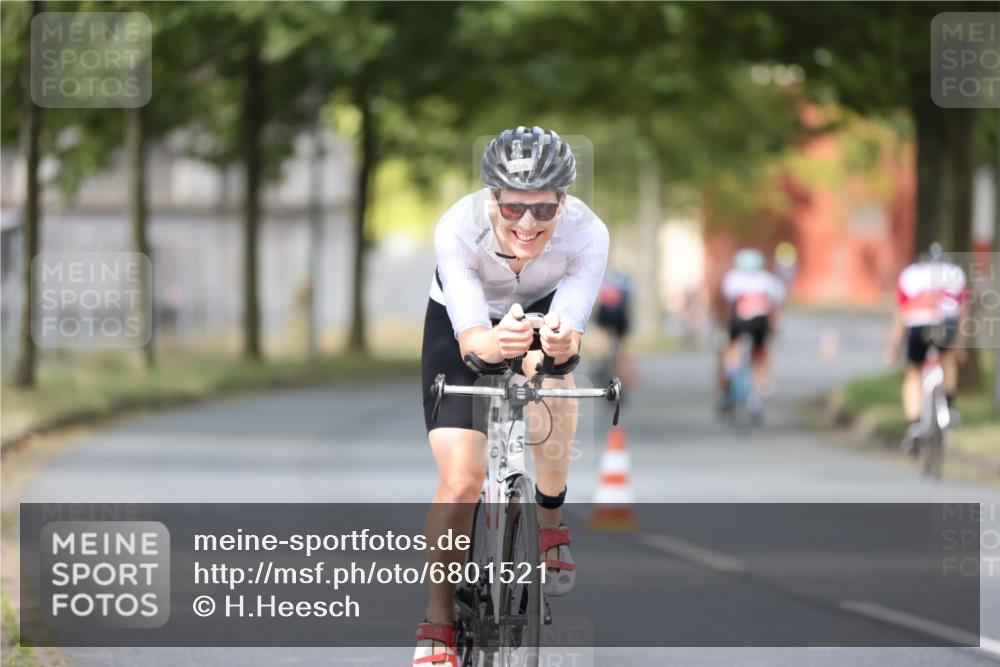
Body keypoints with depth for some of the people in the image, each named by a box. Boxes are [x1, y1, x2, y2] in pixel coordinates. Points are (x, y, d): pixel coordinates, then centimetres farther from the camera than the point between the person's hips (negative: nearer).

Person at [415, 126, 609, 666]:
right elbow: (470, 338, -38)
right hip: (460, 325, -1)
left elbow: (570, 330, -35)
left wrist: (562, 344, -58)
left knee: (549, 376, -33)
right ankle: (438, 619, 5)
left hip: (542, 311, 1)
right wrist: (495, 342, -61)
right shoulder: (458, 230, -37)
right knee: (462, 479, -14)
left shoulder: (587, 234, -33)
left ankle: (549, 519, -6)